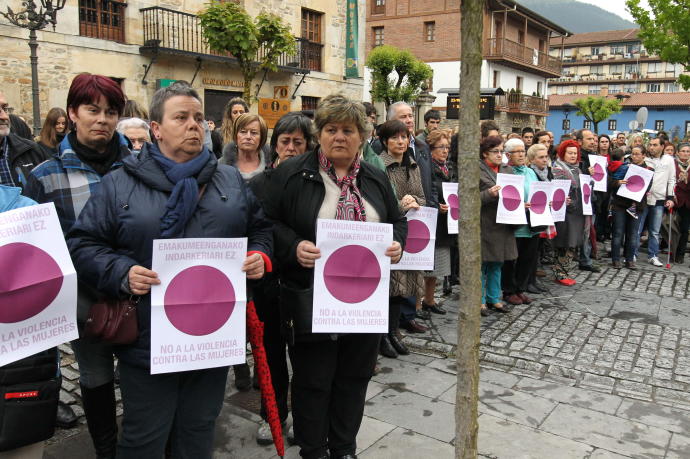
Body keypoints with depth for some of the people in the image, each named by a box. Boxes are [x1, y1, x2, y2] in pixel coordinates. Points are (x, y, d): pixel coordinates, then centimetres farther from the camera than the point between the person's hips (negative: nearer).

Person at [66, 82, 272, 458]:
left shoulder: (231, 181, 8)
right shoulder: (120, 183, -1)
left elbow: (261, 228, 16)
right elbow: (83, 243, 0)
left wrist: (259, 254, -4)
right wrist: (122, 273, -16)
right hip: (148, 341, -2)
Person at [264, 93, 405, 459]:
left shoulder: (376, 179, 10)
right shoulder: (292, 174, -4)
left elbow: (397, 221, 16)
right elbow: (269, 223, -5)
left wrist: (397, 244, -5)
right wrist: (294, 246, -21)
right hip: (312, 300, -4)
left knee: (354, 378, 16)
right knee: (313, 381, 8)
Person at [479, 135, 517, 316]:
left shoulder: (508, 169, 13)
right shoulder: (477, 170, -7)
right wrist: (489, 194, -25)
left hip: (503, 224, 6)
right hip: (484, 224, -6)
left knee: (497, 263, 15)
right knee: (482, 263, 3)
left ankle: (494, 298, 27)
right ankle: (480, 300, 15)